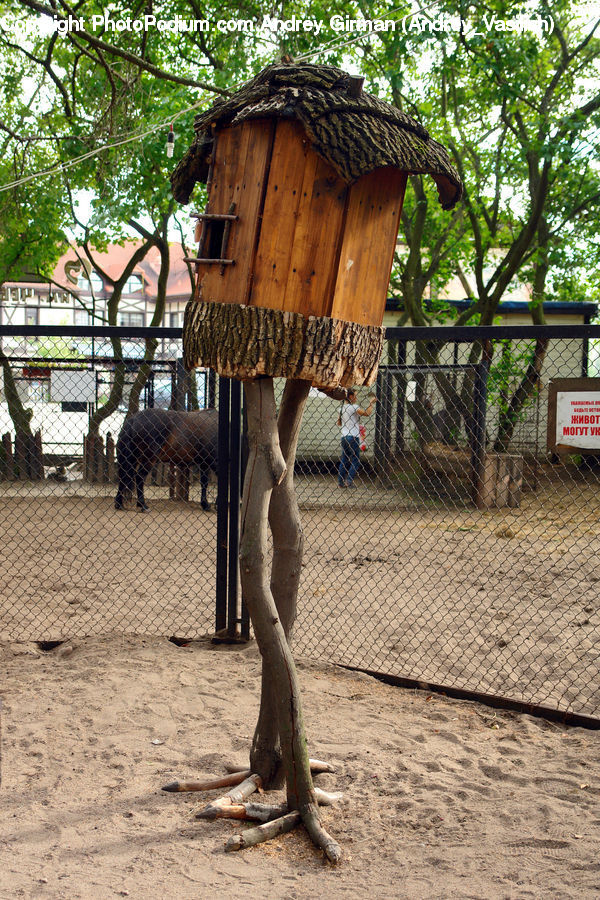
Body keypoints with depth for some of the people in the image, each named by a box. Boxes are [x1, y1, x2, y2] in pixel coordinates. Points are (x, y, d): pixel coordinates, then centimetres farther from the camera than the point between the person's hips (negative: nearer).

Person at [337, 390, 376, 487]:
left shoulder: (342, 408, 12)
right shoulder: (353, 407, -11)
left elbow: (339, 423, 21)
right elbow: (367, 413, -17)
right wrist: (371, 403, -2)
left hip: (344, 436, 7)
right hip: (353, 437, -7)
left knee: (344, 460, 12)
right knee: (356, 460, -1)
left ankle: (341, 481, 10)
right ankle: (349, 481, -8)